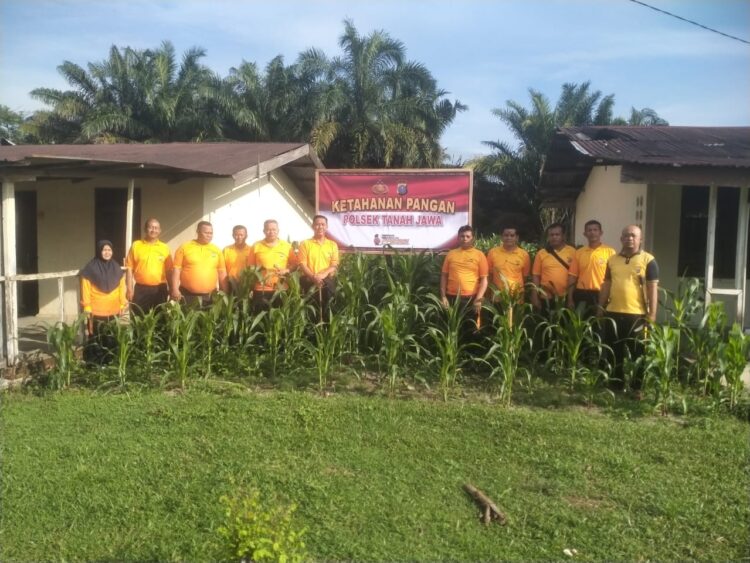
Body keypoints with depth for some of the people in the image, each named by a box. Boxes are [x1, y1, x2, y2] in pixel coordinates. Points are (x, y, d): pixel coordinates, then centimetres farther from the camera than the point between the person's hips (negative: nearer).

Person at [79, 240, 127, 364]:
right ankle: (96, 364, 6)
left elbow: (122, 287, 15)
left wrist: (123, 304, 10)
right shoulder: (91, 268, -4)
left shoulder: (116, 268, 10)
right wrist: (87, 308, -7)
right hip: (96, 311, -4)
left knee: (112, 339, 7)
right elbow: (86, 290, -3)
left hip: (114, 311, 4)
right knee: (97, 340, -3)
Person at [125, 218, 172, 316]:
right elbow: (129, 268, 2)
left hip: (159, 289, 1)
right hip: (140, 289, -1)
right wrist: (129, 289, -4)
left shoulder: (165, 248, 5)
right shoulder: (136, 245, 2)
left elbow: (169, 270, 7)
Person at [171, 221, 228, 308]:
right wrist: (175, 289, -8)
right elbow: (176, 269, -1)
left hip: (210, 296, 2)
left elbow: (222, 272, 10)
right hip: (188, 295, -2)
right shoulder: (184, 248, 1)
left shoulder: (216, 250, 8)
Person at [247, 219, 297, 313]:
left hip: (281, 289, 0)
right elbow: (250, 267, 7)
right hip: (261, 289, 0)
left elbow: (294, 264, 7)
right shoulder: (256, 246, 5)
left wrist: (286, 270, -11)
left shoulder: (287, 246, 4)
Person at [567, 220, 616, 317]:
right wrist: (570, 299, 4)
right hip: (581, 295, 3)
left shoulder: (610, 252, -1)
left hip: (601, 295, -3)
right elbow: (572, 276, 9)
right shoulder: (579, 252, 9)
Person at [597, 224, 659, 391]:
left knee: (638, 353, 4)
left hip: (637, 315, -4)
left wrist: (652, 314, -11)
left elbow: (653, 288, -6)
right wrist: (600, 309, 12)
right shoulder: (613, 260, 11)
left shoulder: (648, 260, -3)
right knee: (614, 352, 11)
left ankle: (638, 388, 14)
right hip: (613, 313, 4)